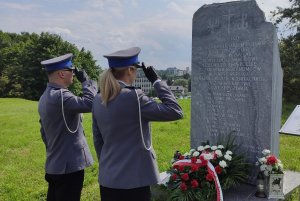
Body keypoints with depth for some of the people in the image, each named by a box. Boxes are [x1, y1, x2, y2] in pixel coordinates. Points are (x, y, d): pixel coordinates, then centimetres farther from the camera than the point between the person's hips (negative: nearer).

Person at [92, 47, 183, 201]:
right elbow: (175, 111, -15)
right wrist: (156, 80, -9)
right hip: (133, 180, -6)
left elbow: (97, 140, 11)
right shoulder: (133, 97, -19)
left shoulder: (98, 100, 2)